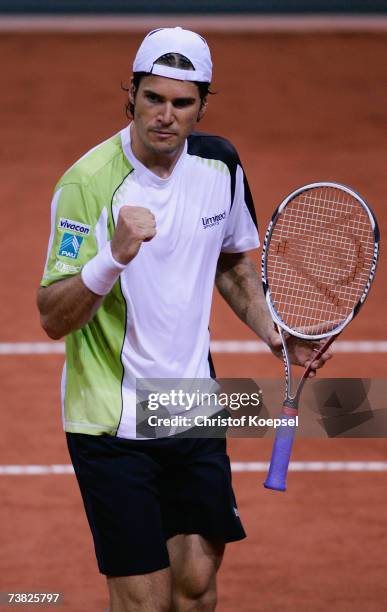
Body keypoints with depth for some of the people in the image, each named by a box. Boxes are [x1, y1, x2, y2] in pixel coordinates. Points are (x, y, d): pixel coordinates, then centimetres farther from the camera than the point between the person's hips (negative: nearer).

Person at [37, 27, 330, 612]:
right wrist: (114, 257, -38)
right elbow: (54, 318, -22)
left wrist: (273, 332, 6)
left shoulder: (220, 164, 0)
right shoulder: (88, 183, -18)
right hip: (113, 424, -5)